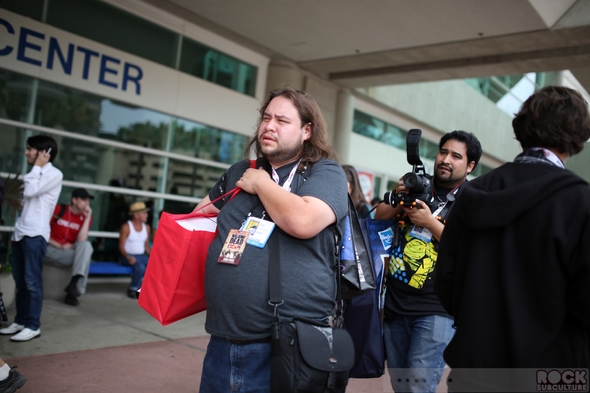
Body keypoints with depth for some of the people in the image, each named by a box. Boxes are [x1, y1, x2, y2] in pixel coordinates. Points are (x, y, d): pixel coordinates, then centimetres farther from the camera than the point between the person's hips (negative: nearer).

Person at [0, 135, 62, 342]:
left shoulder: (54, 174, -6)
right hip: (20, 232, 8)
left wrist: (37, 166, -8)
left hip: (36, 234, -8)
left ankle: (33, 325, -1)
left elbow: (29, 191, -16)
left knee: (32, 281, -6)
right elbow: (25, 198, 21)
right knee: (20, 280, 10)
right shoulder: (36, 174, 21)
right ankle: (20, 321, 17)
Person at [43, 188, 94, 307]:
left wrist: (87, 218, -13)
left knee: (86, 245, -29)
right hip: (50, 251, -1)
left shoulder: (85, 217, 3)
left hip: (70, 254, 1)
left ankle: (76, 283, -39)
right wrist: (59, 246, -11)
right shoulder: (59, 209, 0)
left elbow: (81, 241, -12)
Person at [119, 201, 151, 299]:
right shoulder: (126, 227, -6)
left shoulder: (146, 227, 11)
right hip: (128, 256, -5)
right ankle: (133, 289, -9)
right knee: (140, 267, -35)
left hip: (142, 256, 5)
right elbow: (121, 246, -7)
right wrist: (128, 257, -26)